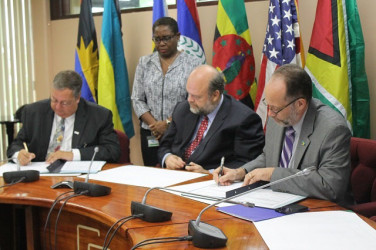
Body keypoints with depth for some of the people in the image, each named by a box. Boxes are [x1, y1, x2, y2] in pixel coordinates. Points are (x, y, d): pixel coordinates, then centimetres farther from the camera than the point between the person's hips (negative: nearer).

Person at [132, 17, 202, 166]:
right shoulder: (144, 63, 9)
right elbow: (137, 100, 6)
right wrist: (154, 124, -7)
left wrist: (168, 123, -13)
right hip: (150, 136, 3)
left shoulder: (192, 64, 0)